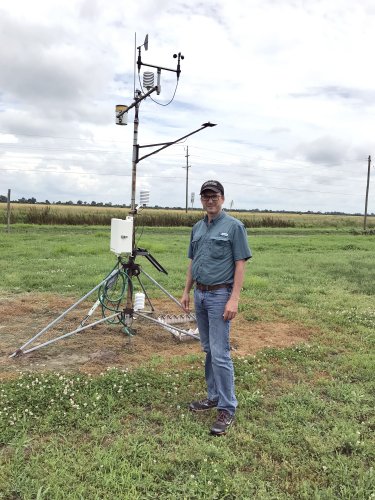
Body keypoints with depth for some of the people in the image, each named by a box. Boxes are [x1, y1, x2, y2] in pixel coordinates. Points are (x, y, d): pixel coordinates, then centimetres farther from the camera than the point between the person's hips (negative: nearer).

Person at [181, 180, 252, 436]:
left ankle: (227, 408, 4)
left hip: (220, 295, -7)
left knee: (220, 353, -7)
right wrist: (187, 291, 13)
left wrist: (234, 299, -18)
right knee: (209, 350, 15)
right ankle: (214, 396, 28)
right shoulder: (198, 228, 12)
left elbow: (240, 264, -12)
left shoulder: (234, 226, -8)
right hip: (200, 295, 7)